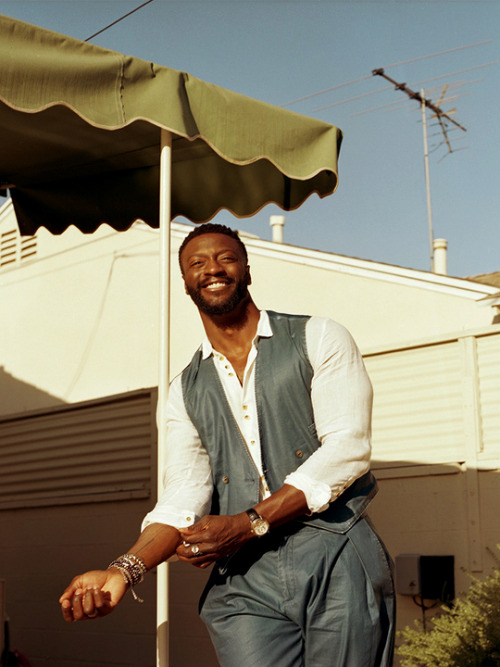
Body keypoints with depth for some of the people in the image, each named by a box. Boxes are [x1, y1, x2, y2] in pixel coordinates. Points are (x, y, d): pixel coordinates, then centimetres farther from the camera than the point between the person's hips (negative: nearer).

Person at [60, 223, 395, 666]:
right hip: (243, 583, 2)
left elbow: (347, 450, -7)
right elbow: (184, 497, 4)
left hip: (338, 566, -2)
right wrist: (126, 570, -14)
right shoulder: (187, 392, 15)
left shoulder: (319, 339, 4)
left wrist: (247, 524, -13)